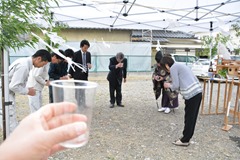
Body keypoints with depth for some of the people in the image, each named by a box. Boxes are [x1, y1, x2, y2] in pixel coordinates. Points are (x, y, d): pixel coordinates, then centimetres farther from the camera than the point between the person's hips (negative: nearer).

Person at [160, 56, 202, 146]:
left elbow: (176, 86, -9)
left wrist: (169, 85, 10)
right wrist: (171, 84, 21)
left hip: (192, 94, -9)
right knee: (192, 117, 16)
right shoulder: (180, 66, 23)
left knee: (189, 118, 3)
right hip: (198, 92, 9)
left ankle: (185, 140, 16)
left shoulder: (173, 68, -5)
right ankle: (187, 138, 28)